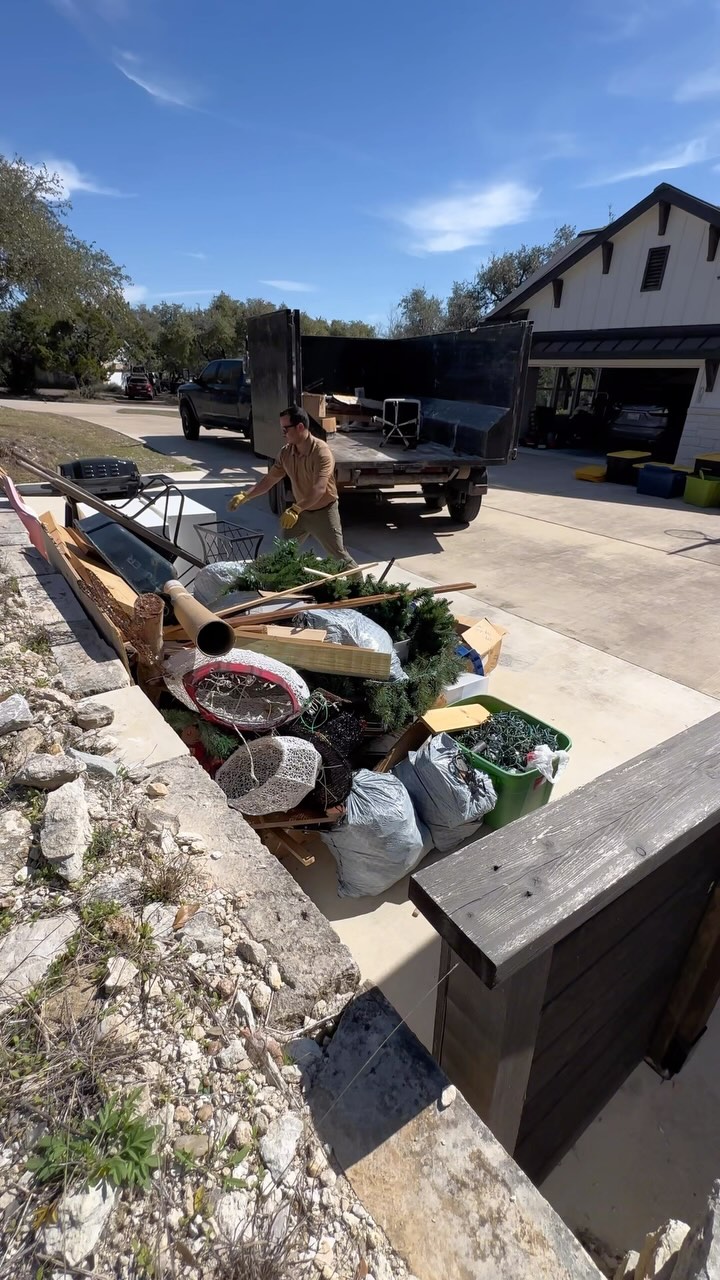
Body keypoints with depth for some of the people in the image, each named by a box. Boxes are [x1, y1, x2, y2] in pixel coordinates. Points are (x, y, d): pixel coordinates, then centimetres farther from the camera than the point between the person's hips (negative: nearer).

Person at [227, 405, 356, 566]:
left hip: (323, 512, -6)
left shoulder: (321, 452, -26)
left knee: (338, 556, 0)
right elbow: (269, 480, 3)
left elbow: (319, 489, -36)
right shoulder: (285, 452, -4)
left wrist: (295, 509, -48)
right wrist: (244, 495, -10)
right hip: (300, 511, 7)